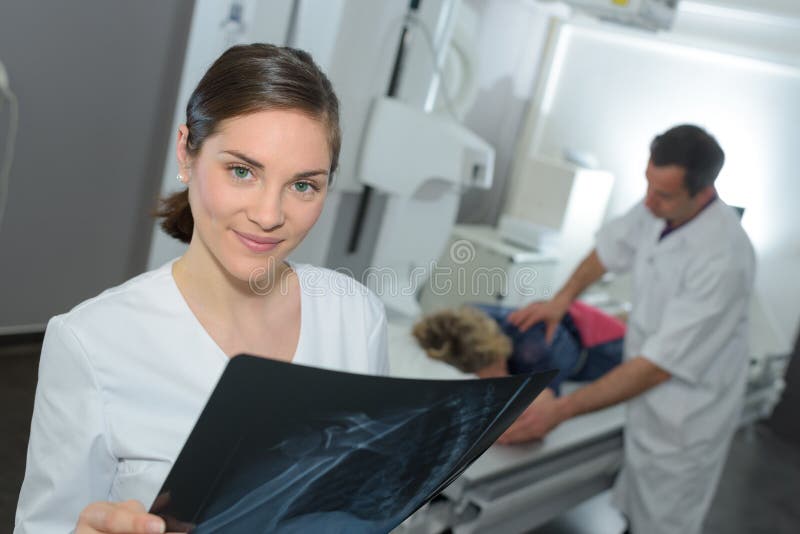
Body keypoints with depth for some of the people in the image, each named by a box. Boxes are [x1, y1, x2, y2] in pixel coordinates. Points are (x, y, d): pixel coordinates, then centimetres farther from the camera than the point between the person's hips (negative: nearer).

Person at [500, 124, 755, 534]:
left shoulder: (722, 258, -32)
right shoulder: (661, 206, -10)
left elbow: (659, 366, -30)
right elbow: (612, 246, 11)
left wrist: (559, 412, -30)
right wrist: (563, 298, -4)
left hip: (684, 420, -6)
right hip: (646, 400, 6)